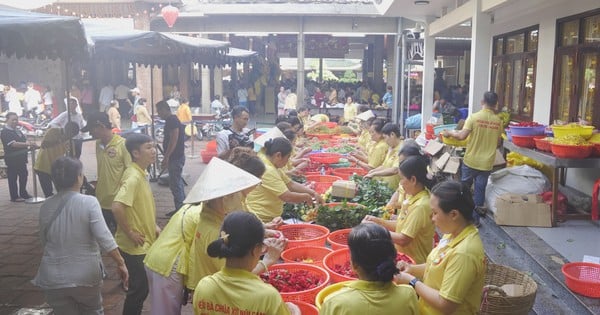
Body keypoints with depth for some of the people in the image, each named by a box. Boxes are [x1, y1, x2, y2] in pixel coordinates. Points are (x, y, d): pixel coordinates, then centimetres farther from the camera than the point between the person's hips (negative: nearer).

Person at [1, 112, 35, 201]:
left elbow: (24, 140, 24)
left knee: (23, 175, 14)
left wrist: (31, 145, 6)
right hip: (12, 159, -8)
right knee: (13, 178, 0)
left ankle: (23, 193, 27)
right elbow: (13, 144, -26)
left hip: (21, 158, 8)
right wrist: (28, 144, -35)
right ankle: (14, 197, 6)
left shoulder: (17, 130, 13)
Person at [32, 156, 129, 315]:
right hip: (86, 275, -2)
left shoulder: (45, 207, -3)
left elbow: (44, 241, 9)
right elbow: (104, 238, -21)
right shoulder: (89, 202, -15)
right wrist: (121, 263, -13)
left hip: (53, 278, 3)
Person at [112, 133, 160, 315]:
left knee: (141, 288, 20)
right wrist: (130, 233, -24)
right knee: (138, 289, 3)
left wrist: (153, 226, 11)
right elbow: (117, 207, -35)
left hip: (144, 244, 9)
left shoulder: (141, 174, 6)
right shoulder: (133, 177, -23)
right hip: (134, 246, -9)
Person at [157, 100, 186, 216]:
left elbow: (174, 139, -23)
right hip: (176, 156, 11)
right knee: (177, 182, 15)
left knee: (175, 183, -6)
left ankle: (180, 209, 0)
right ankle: (183, 207, 23)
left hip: (175, 157, -11)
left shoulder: (172, 120, -16)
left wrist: (166, 157, -23)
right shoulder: (171, 120, 15)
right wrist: (166, 156, 23)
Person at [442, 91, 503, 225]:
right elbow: (498, 143, 8)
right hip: (487, 163, 2)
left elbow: (462, 136, -18)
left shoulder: (474, 117, -12)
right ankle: (475, 218, 13)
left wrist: (450, 133, 0)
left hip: (470, 161, -2)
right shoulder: (498, 121, -1)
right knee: (480, 190, 9)